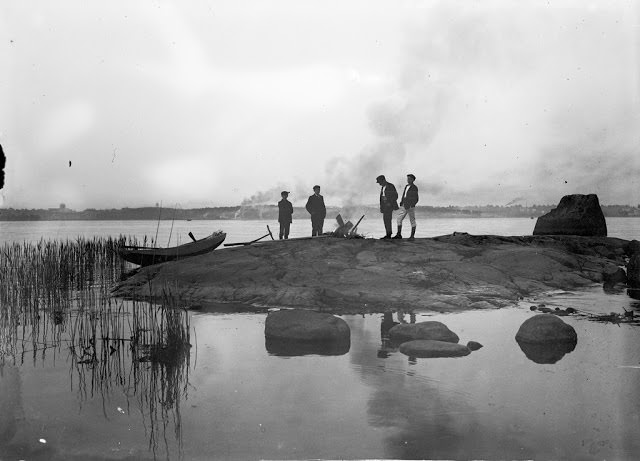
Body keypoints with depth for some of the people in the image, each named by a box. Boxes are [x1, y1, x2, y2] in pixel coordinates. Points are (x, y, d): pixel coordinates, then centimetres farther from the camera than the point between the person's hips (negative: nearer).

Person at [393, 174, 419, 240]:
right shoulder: (406, 186, 15)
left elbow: (416, 199, -11)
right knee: (399, 219, 1)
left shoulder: (414, 188, -8)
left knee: (412, 221, 1)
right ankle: (399, 235, 6)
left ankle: (412, 236, 7)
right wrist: (401, 203, 8)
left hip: (411, 207, -7)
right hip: (404, 206, 7)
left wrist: (411, 206, -19)